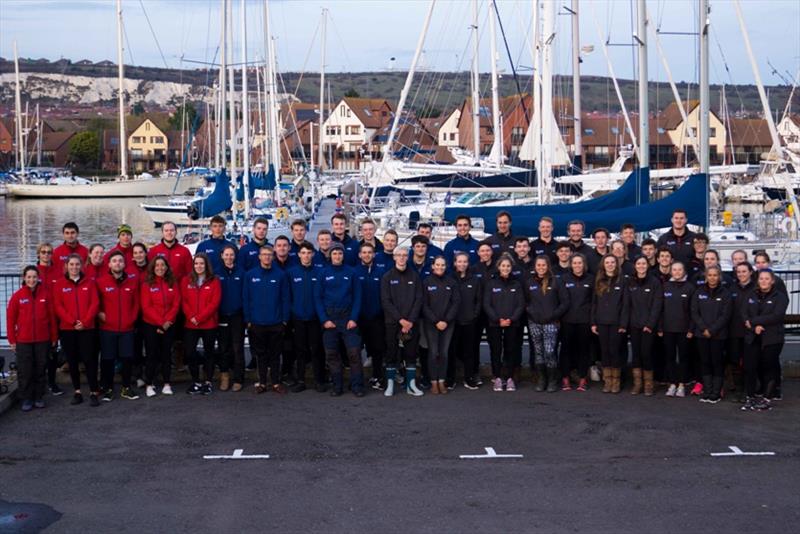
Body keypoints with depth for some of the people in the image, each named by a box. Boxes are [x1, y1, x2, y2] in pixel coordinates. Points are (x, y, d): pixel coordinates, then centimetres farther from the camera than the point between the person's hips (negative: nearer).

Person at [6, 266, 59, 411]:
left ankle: (39, 397, 20)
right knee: (25, 371, 2)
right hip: (23, 341, -1)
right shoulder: (17, 295, -3)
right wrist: (12, 339, -1)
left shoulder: (45, 294, -1)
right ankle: (26, 399, 13)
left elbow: (51, 317, 3)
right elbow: (10, 318, 0)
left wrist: (54, 337, 4)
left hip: (43, 340, 1)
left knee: (40, 370, 9)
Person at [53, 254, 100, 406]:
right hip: (67, 329, 1)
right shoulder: (60, 284, 6)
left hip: (87, 328, -1)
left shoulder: (89, 283, 6)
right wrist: (72, 322, -12)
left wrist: (85, 322, -11)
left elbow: (95, 304, 0)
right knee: (72, 361, 5)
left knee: (89, 359, -6)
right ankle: (77, 392, 13)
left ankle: (94, 392, -2)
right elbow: (58, 306, -1)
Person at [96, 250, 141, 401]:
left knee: (127, 358, 4)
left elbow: (136, 303, 11)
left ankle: (126, 388, 18)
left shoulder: (132, 282, 6)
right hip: (107, 328, -2)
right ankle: (107, 389, 13)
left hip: (127, 328, 2)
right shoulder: (101, 282, -1)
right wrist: (100, 314, -7)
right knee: (107, 360, 2)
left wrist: (132, 318, 2)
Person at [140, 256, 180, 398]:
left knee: (166, 354, 7)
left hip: (168, 325, 2)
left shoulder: (173, 283, 5)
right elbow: (146, 307, -8)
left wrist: (168, 321, -12)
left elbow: (176, 304, 0)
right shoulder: (147, 284, -3)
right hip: (150, 325, -2)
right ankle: (149, 385, 6)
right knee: (151, 354, 1)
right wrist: (160, 322, -15)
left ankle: (167, 384, 13)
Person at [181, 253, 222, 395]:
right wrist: (191, 316, -13)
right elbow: (183, 301, 2)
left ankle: (208, 382, 16)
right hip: (190, 324, 2)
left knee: (208, 352, 7)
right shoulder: (186, 281, 6)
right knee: (189, 352, -2)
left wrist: (199, 317, -15)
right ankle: (196, 382, 11)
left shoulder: (214, 281, -2)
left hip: (209, 324, -2)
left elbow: (214, 302, -9)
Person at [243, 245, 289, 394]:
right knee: (260, 354, 9)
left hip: (276, 323, -1)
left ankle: (276, 383, 15)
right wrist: (247, 319, -1)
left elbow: (286, 298, 0)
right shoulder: (250, 275, 1)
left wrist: (285, 319, -4)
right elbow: (245, 298, 3)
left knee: (275, 354, 7)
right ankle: (262, 382, 17)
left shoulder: (280, 275, 0)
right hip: (257, 323, 1)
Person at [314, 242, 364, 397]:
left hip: (348, 318, -1)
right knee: (331, 354, 3)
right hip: (329, 318, 1)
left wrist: (353, 318, -7)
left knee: (354, 352, -7)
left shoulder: (351, 272, 3)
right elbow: (317, 297, 3)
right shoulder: (324, 273, 4)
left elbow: (357, 297, 3)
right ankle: (337, 386, 12)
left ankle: (357, 385, 1)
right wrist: (324, 319, -7)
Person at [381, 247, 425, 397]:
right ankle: (390, 385, 9)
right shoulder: (387, 277, 2)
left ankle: (411, 385, 9)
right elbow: (386, 301, -5)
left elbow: (419, 300, 2)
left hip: (411, 322, 1)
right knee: (392, 354, 2)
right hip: (392, 322, -1)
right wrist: (400, 320, -13)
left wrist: (410, 320, -10)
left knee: (411, 354, 4)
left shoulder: (414, 276, 7)